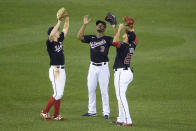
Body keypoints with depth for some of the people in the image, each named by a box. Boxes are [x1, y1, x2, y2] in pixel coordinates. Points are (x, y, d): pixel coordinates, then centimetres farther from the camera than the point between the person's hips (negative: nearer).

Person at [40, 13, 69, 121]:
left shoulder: (60, 40, 11)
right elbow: (51, 35, -32)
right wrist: (59, 22, -30)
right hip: (54, 70, -8)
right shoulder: (50, 42, -11)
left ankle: (56, 115, 13)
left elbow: (65, 28, 18)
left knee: (60, 94, 9)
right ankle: (44, 112, -2)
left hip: (62, 70, 8)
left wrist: (67, 18, 5)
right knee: (57, 94, -11)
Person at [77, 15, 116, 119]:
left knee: (104, 91, -4)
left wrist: (114, 28, -27)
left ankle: (106, 112, 1)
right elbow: (79, 36, -5)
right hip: (93, 67, 4)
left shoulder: (107, 39, -2)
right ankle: (92, 111, 16)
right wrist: (84, 24, -11)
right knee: (91, 89, 8)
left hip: (103, 67, -4)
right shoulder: (91, 38, 9)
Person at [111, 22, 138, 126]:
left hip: (121, 73, -9)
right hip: (128, 72, 9)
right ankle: (121, 119, 22)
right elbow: (136, 40, 29)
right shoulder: (132, 46, 7)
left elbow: (115, 41, -34)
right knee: (120, 97, 18)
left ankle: (128, 121, -16)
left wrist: (120, 29, -23)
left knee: (121, 97, -10)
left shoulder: (123, 46, -17)